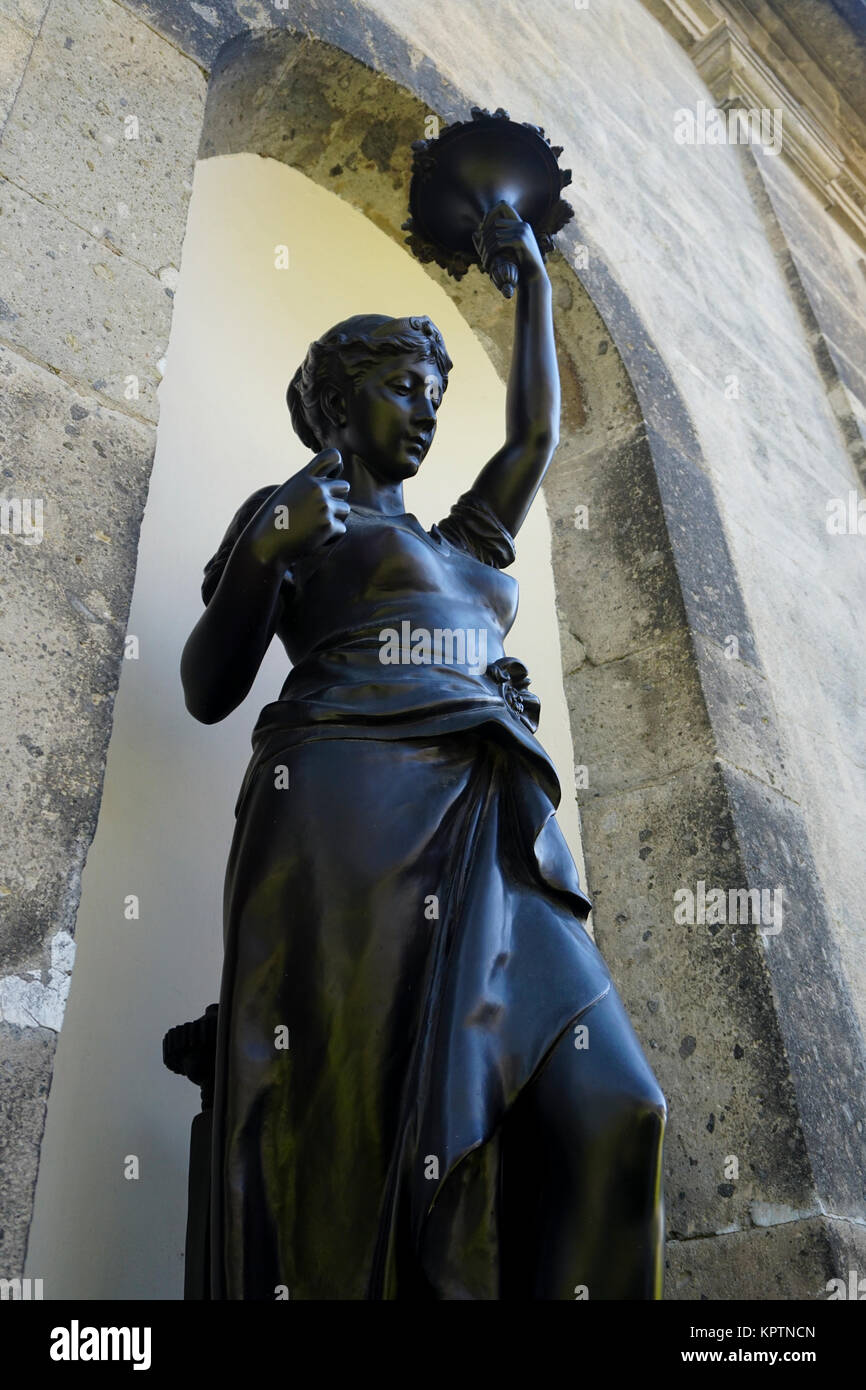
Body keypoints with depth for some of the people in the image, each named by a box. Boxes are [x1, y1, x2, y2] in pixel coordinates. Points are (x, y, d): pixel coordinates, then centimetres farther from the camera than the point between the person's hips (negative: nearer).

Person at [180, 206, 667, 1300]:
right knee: (348, 1129, -12)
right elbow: (207, 691, 10)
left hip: (496, 838, 6)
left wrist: (532, 283, 46)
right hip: (347, 813, -5)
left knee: (602, 1110, -8)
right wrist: (261, 559, -3)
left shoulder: (455, 543, 33)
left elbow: (536, 433, 39)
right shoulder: (286, 514, 17)